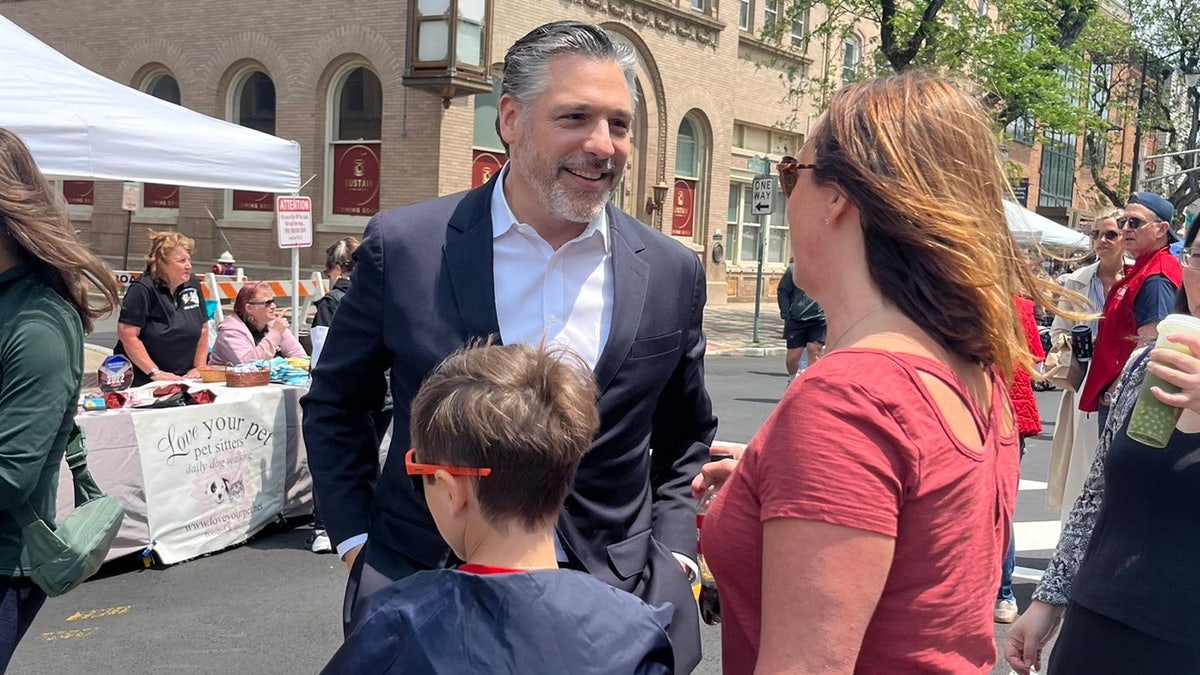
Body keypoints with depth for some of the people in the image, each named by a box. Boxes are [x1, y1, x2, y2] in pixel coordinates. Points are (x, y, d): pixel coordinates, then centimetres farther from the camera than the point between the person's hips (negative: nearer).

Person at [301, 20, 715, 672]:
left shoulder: (671, 273, -2)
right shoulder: (405, 246, -8)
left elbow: (685, 441, 10)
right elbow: (334, 407, 5)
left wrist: (670, 558, -1)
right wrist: (358, 540, -1)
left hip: (613, 598, 2)